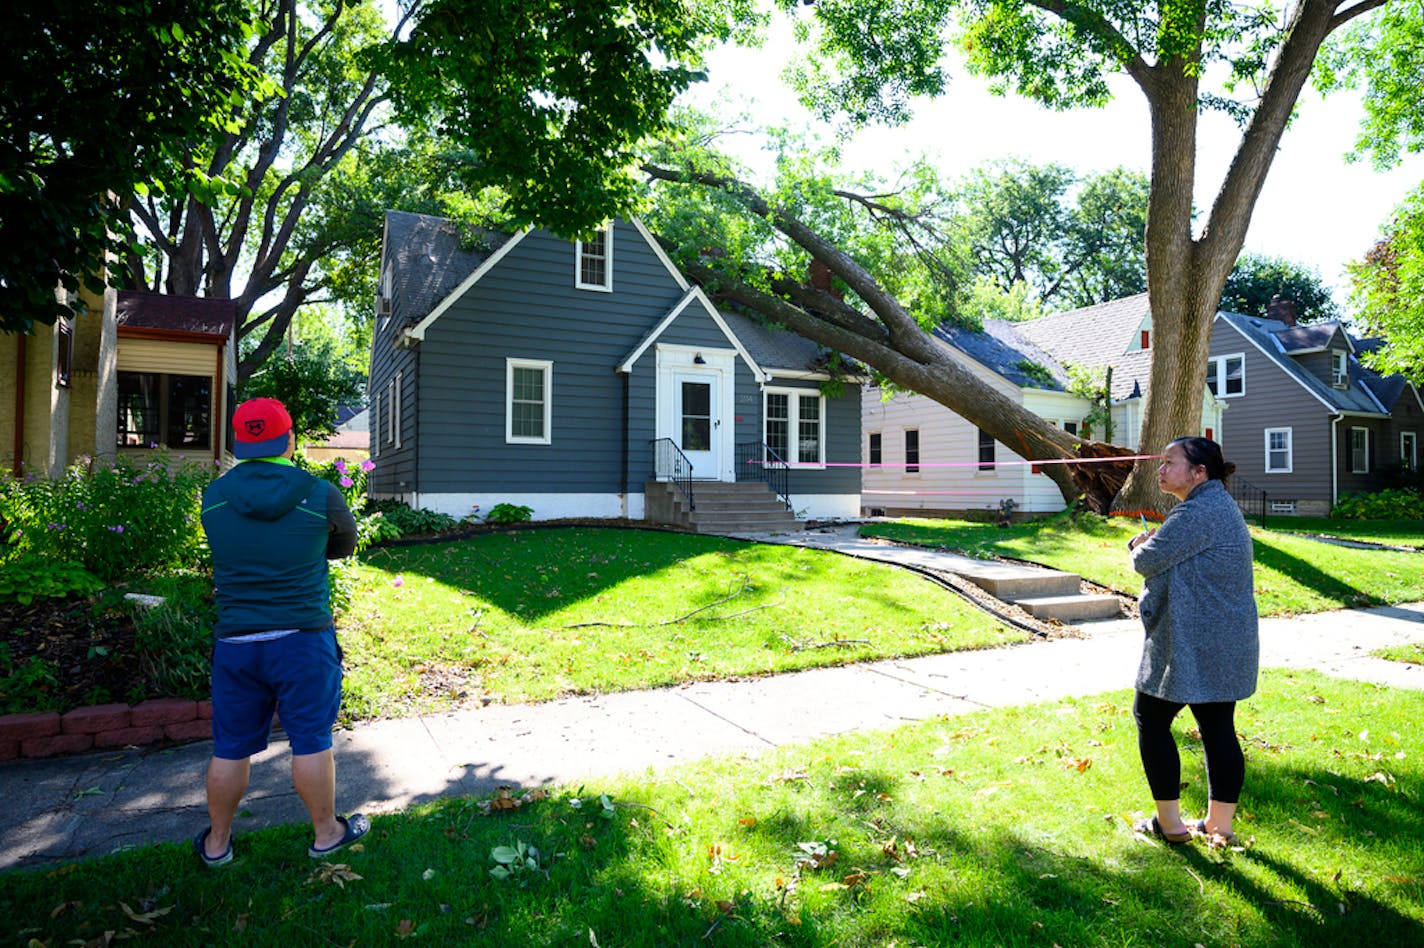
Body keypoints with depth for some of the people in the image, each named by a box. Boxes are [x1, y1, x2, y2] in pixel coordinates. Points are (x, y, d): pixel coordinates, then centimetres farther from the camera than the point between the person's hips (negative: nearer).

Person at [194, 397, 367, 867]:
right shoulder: (321, 495, -11)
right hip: (303, 641, -3)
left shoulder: (213, 497, -1)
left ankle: (216, 842, 34)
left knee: (230, 748, 16)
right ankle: (326, 833, 25)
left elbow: (225, 549, 14)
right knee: (311, 742, 9)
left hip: (235, 643, 3)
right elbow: (345, 545, 6)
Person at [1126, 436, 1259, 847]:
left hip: (1190, 646, -10)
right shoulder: (1220, 505, 15)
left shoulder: (1199, 512, -20)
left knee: (1151, 720, 5)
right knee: (1219, 729, 13)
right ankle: (1219, 825, 22)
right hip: (1228, 643, 10)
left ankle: (1170, 822, 14)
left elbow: (1147, 561, -17)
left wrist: (1142, 547, 3)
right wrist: (1147, 542, 0)